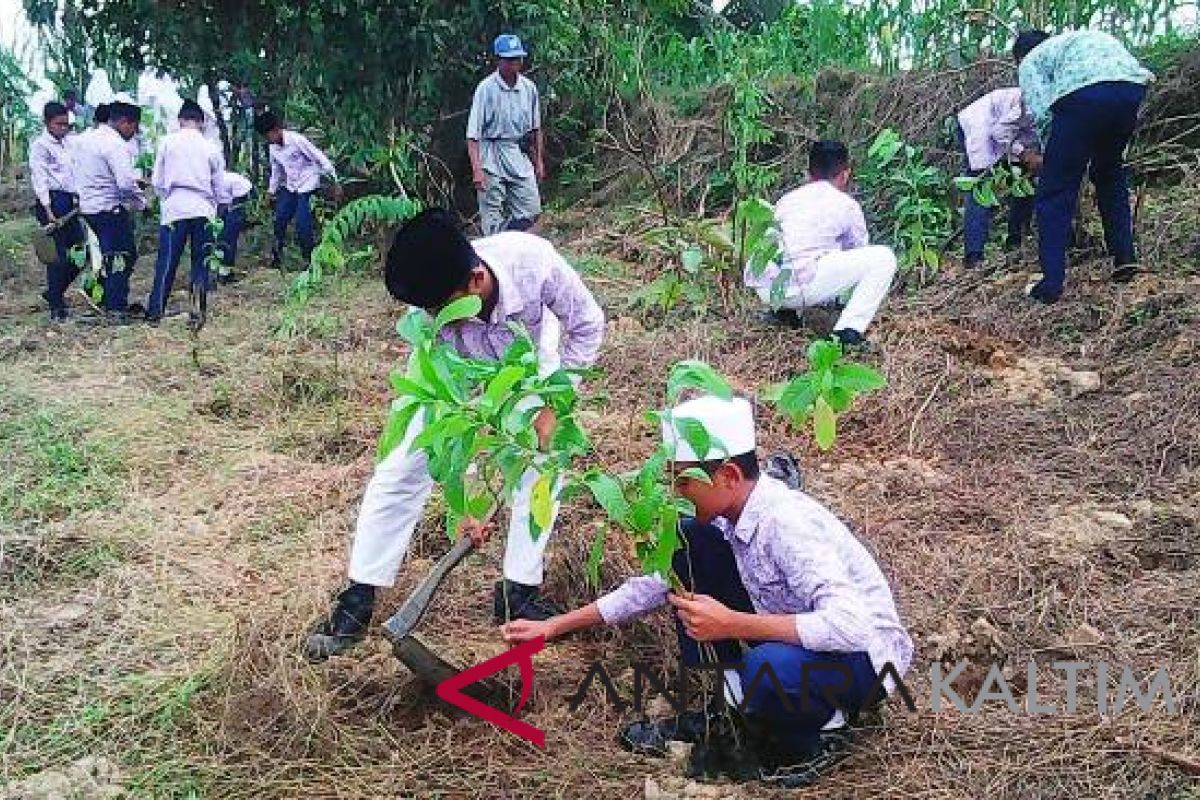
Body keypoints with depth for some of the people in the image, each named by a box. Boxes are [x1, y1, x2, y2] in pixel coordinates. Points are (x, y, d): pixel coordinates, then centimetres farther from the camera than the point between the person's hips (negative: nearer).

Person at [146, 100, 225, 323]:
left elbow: (157, 181, 4)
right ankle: (197, 312, 5)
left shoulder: (168, 142, 1)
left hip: (174, 209, -1)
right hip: (203, 211, 1)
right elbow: (220, 189, 8)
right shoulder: (211, 148, 3)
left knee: (167, 262, 2)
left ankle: (155, 311, 3)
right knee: (201, 263, 6)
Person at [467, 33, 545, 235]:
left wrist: (539, 161, 17)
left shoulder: (529, 88, 6)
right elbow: (473, 133, -13)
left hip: (520, 157, 5)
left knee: (530, 211, 3)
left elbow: (535, 128, 17)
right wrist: (477, 169, -21)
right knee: (492, 218, -1)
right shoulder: (486, 88, -9)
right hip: (492, 159, -5)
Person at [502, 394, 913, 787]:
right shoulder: (723, 515, -6)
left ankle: (812, 736, -4)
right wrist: (555, 626, 5)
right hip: (791, 636, 8)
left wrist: (732, 624, -36)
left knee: (770, 667, -41)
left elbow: (851, 626, -41)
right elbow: (660, 583, 5)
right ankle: (730, 711, 5)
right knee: (687, 542, -6)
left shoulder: (787, 523, -31)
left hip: (865, 656, -8)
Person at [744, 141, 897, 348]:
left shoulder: (786, 199, 25)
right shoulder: (846, 204, 11)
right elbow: (859, 248, 25)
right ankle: (848, 330, -4)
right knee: (883, 257, 2)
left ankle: (786, 310, 24)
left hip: (764, 290, 7)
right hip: (800, 286, -6)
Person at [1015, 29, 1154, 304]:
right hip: (1134, 87, 6)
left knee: (1055, 193, 5)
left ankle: (1050, 285, 4)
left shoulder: (1030, 62, 23)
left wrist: (1050, 155, 20)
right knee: (1110, 172, 29)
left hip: (1083, 94, -6)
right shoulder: (1080, 37, 41)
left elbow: (1041, 113, 4)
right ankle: (1124, 258, 26)